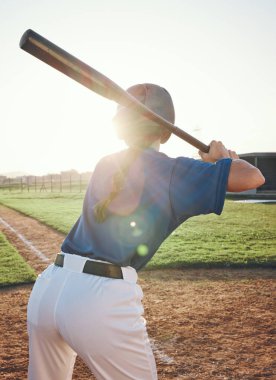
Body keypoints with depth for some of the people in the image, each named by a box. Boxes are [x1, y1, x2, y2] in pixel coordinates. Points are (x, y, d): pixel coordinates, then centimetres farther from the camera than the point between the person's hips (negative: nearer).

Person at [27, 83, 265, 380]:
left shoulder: (105, 165, 17)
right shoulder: (171, 171, -2)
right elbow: (253, 177, -3)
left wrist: (206, 163, 31)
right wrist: (222, 157, 17)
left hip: (45, 288, 7)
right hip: (101, 299, -6)